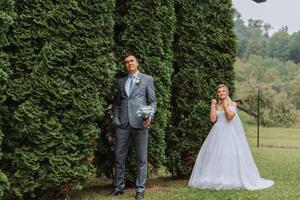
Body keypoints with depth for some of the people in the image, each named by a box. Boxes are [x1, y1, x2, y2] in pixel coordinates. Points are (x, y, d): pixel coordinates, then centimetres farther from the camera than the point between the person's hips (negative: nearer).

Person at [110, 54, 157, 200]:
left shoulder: (147, 79, 8)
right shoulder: (121, 81, 17)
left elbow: (152, 101, 5)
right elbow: (117, 103, 19)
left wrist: (149, 116, -12)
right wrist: (115, 119, 6)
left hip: (140, 123, -3)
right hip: (122, 124, 3)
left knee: (141, 158, 0)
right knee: (119, 156, 6)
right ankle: (119, 187, 17)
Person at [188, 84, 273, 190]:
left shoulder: (232, 104, 3)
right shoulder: (216, 106, 12)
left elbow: (230, 116, -14)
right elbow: (213, 119, -2)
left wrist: (225, 104, -7)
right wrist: (213, 106, -1)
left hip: (230, 132, -3)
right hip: (218, 133, 3)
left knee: (232, 155, -8)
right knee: (215, 154, -2)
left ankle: (233, 178, -1)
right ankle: (216, 178, 4)